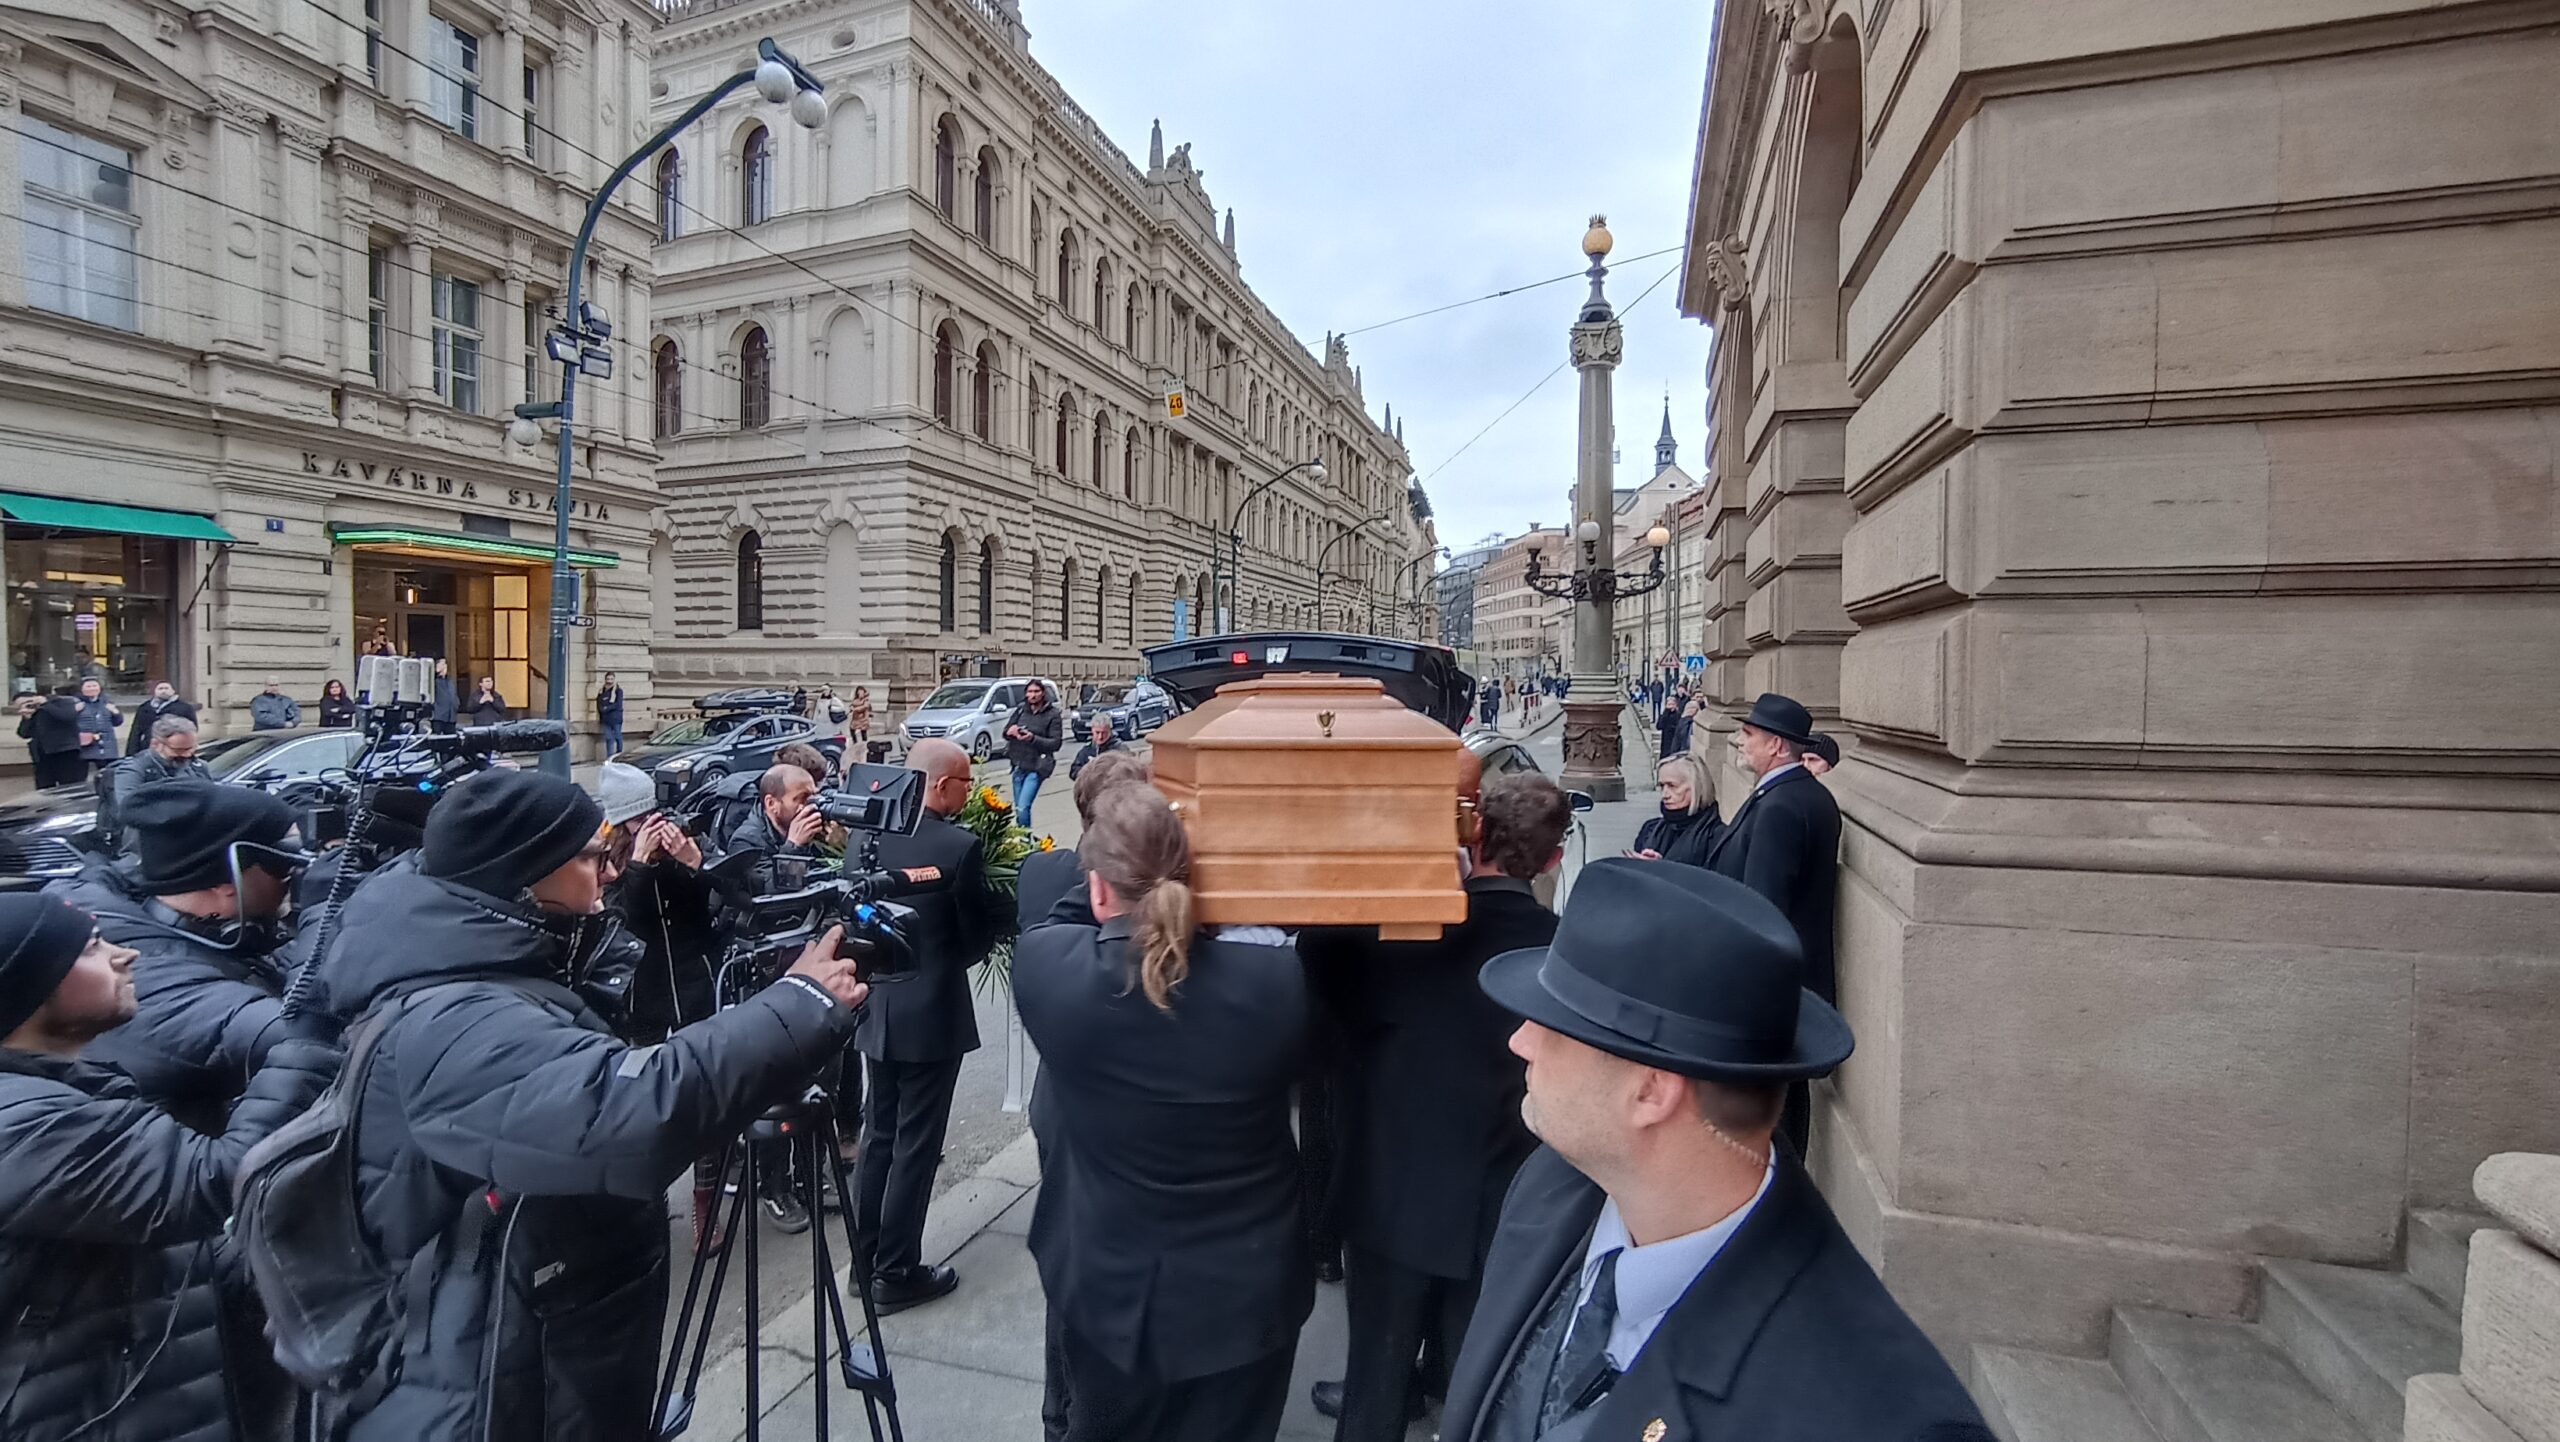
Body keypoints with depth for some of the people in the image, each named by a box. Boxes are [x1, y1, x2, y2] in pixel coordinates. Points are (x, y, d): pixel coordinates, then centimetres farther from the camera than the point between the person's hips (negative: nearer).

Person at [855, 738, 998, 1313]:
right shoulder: (960, 846, -21)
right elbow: (983, 927, -11)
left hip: (876, 1006, 7)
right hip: (932, 1012, -6)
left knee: (877, 1136, 20)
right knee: (916, 1145, 7)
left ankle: (864, 1260, 32)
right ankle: (897, 1274, 18)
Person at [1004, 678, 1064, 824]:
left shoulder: (1052, 714, -6)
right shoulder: (1020, 710, 6)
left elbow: (1056, 743, -10)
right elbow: (1005, 732, 10)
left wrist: (1033, 738, -23)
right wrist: (1010, 731, -14)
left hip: (1036, 767, -5)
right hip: (1018, 765, 5)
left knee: (1023, 807, -16)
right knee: (1017, 808, 12)